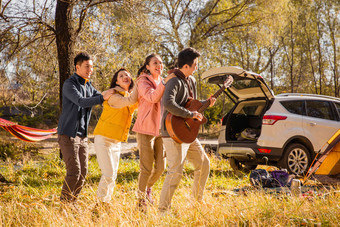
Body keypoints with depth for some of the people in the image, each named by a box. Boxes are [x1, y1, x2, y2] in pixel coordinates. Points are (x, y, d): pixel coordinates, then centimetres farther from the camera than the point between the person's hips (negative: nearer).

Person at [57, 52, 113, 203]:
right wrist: (103, 97, -35)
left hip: (82, 135, 8)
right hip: (67, 135, -8)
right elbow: (81, 101, -26)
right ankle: (64, 203, -5)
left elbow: (103, 100, 17)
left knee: (83, 172, 4)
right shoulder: (69, 84, -12)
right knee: (74, 171, -13)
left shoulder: (88, 86, 14)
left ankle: (73, 202, 12)